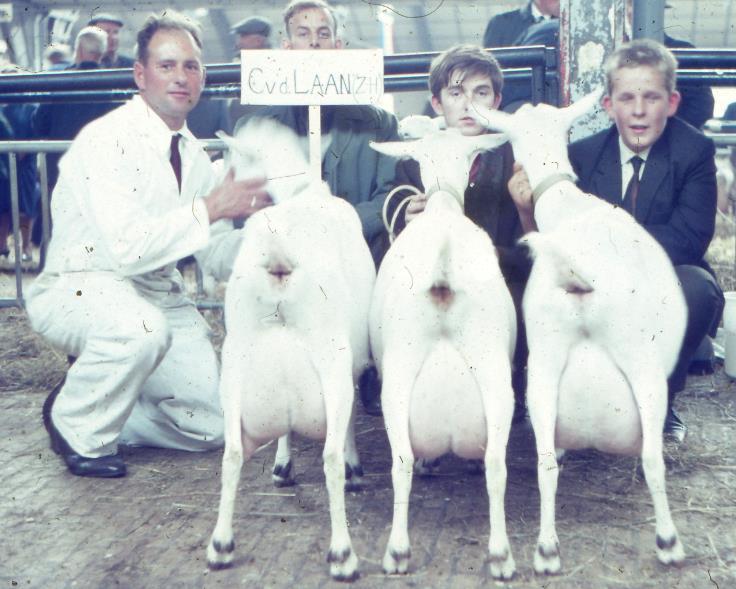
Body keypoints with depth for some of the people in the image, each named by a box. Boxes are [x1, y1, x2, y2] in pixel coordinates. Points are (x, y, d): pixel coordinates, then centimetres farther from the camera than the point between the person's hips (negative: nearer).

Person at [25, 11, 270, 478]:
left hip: (161, 295, 7)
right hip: (80, 290, -7)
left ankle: (100, 411, 21)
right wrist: (210, 208, -30)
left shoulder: (194, 155, 6)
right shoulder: (106, 141, -18)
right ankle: (77, 425, -10)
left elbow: (216, 250, 7)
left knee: (213, 426, -3)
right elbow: (128, 248, -29)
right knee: (141, 328, -41)